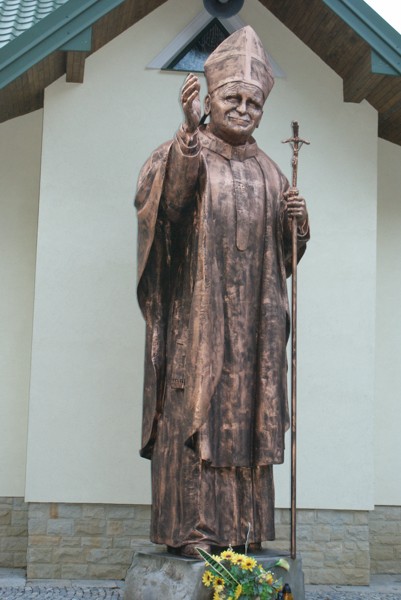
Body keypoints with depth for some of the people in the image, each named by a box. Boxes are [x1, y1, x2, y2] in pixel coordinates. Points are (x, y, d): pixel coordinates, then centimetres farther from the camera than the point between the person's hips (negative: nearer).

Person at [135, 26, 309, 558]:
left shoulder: (268, 172, 15)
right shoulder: (181, 153, 1)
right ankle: (189, 528, 2)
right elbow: (167, 199, -23)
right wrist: (190, 131, -35)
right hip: (194, 314, -5)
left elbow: (285, 253, 17)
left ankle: (242, 526, 13)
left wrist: (296, 220, -4)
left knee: (246, 410, 5)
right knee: (192, 409, -5)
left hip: (251, 320, 5)